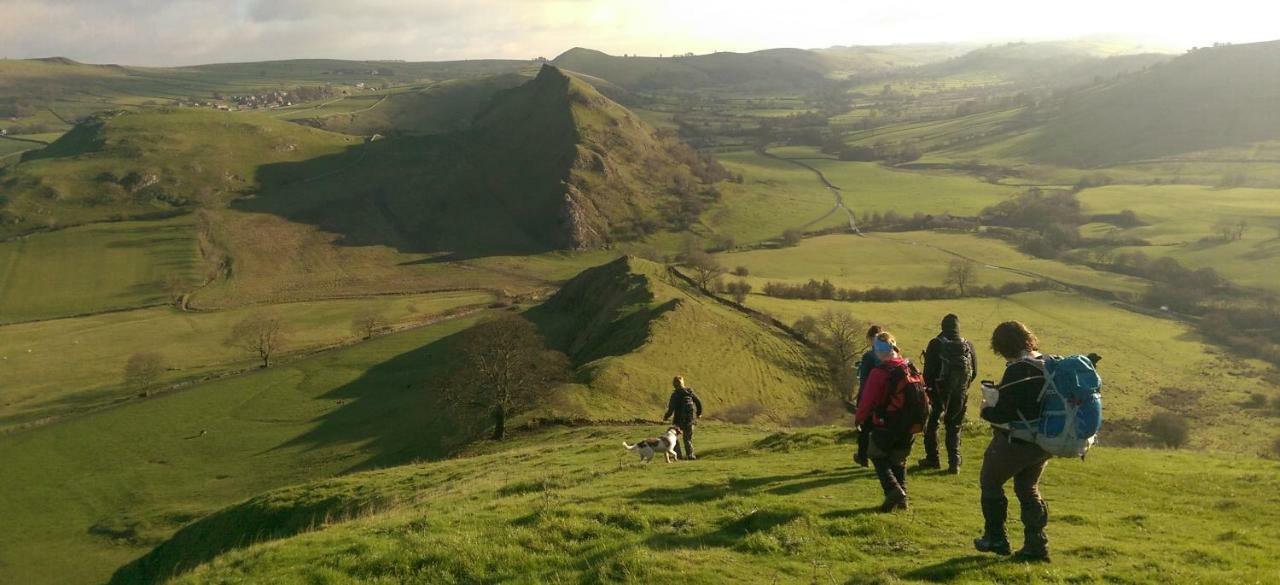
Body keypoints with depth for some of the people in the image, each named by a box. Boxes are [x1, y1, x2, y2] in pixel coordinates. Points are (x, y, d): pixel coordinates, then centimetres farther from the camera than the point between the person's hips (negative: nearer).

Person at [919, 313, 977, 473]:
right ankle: (954, 463, 5)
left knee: (932, 424, 15)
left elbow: (928, 371, -11)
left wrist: (929, 389, 3)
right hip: (960, 396, 3)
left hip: (939, 393, -3)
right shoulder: (968, 346, -1)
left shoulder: (935, 345, -11)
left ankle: (932, 459, 18)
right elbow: (974, 372, 5)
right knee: (954, 428, 13)